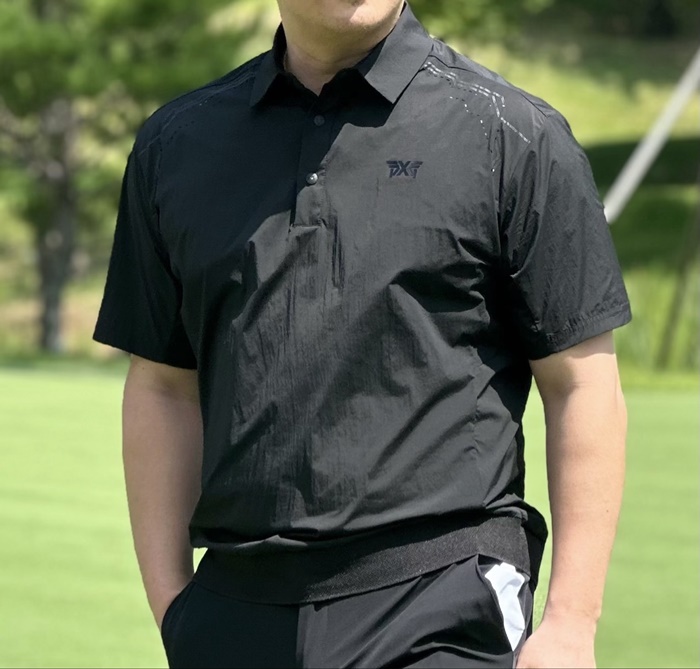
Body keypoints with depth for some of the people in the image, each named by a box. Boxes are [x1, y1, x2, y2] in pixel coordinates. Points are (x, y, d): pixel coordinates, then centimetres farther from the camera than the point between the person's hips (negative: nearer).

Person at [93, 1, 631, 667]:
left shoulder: (514, 134, 0)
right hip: (234, 615, 4)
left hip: (444, 613, -3)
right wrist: (170, 610, 9)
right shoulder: (175, 144, 12)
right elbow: (163, 390, 15)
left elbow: (583, 386, -1)